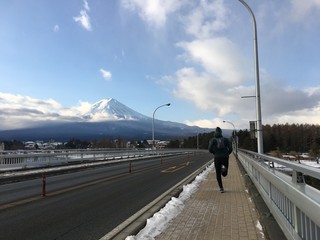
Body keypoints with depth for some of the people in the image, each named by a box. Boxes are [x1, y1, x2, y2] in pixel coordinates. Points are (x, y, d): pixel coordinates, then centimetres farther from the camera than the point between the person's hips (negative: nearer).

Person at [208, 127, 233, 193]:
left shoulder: (213, 140, 6)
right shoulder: (225, 139, 11)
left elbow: (210, 148, -8)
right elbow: (230, 148, -1)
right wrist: (227, 154, 14)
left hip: (217, 158, -1)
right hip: (225, 157, 1)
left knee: (218, 174, 11)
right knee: (224, 174, 13)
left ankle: (221, 188, 4)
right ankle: (224, 167, -19)